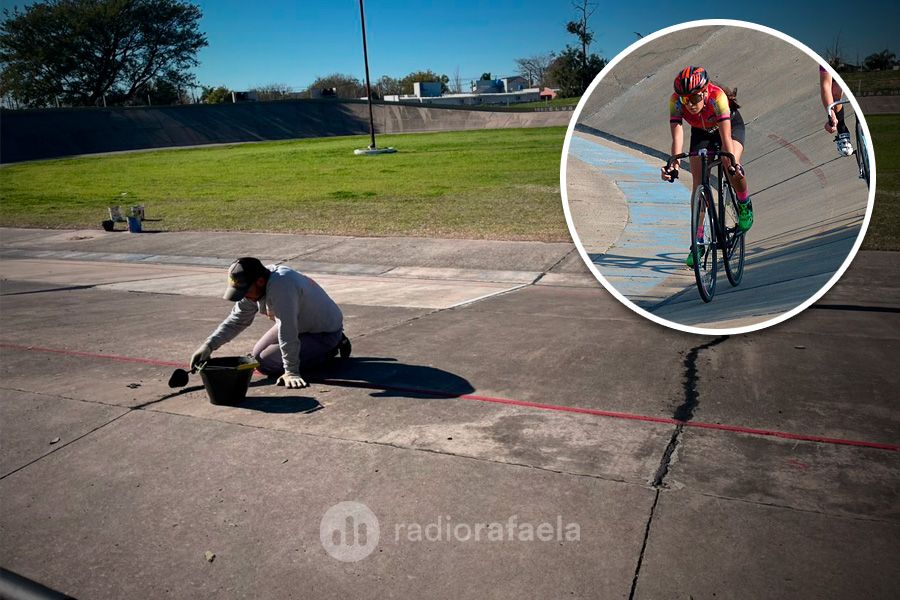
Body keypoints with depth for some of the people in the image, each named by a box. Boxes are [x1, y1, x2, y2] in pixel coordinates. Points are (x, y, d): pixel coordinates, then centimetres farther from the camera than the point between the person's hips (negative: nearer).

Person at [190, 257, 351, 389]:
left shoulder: (281, 287, -38)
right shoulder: (253, 287, -8)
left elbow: (287, 333, -37)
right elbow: (236, 321, -1)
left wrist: (291, 372, -34)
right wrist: (209, 345, -12)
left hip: (325, 331, -9)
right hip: (300, 324, 9)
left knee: (266, 363, -15)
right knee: (258, 354, 15)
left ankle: (327, 350, -1)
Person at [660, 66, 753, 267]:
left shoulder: (717, 97, -39)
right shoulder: (675, 101, -32)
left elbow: (726, 136, -45)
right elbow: (677, 136, -39)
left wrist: (733, 163, -58)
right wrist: (673, 165, -53)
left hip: (731, 124, -3)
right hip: (701, 132, 3)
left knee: (733, 167, -30)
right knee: (698, 182, -9)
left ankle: (744, 205, 3)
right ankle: (698, 242, -5)